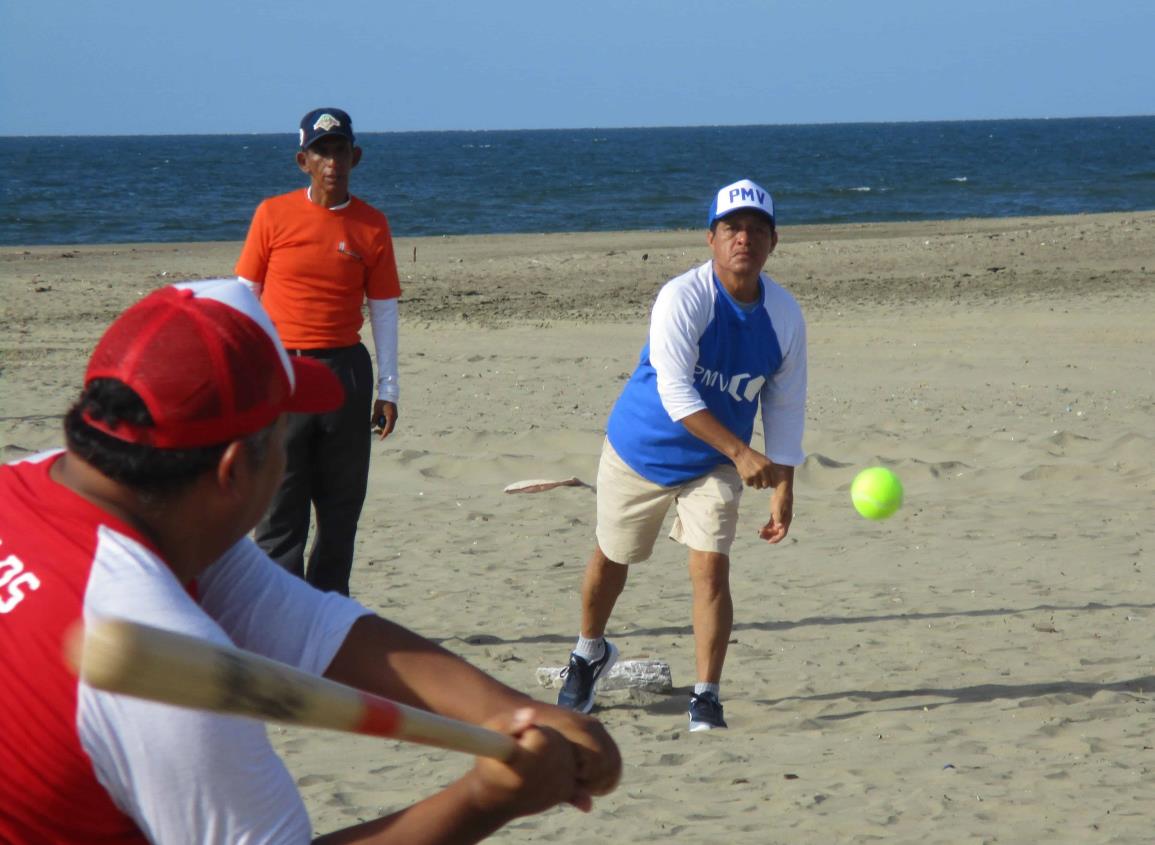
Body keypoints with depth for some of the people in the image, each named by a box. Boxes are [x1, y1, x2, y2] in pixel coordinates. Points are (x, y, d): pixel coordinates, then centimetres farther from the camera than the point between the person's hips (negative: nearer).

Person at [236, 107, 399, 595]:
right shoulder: (273, 215, 1)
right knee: (279, 506, -2)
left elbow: (384, 310, 8)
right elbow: (245, 297, 5)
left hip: (345, 372, 2)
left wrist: (387, 390, 5)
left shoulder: (371, 226, 4)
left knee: (341, 505, 6)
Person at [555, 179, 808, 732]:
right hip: (641, 451, -2)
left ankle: (706, 697, -5)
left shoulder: (784, 314, -11)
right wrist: (740, 452, -43)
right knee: (612, 558, 16)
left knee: (711, 569, -14)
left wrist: (783, 488, -6)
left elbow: (786, 407, -1)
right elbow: (675, 393, -34)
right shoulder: (682, 298, -26)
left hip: (715, 466, 2)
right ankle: (590, 653, 44)